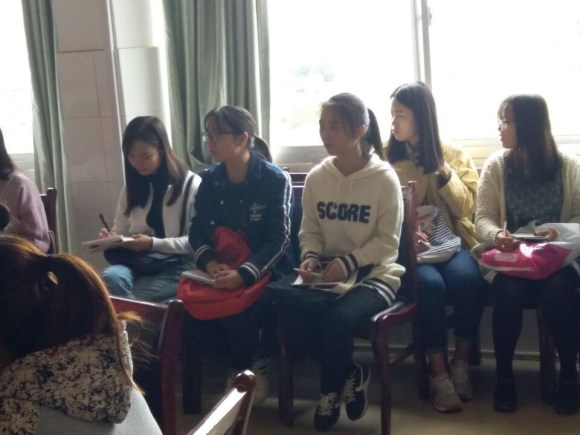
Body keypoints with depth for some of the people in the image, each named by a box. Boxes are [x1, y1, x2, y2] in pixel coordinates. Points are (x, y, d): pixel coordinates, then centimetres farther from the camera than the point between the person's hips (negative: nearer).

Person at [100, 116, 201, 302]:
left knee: (134, 295, -31)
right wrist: (112, 239, -2)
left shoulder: (191, 185, 0)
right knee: (110, 277, -30)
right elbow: (120, 231, 22)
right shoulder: (131, 187, 18)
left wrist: (153, 244, -17)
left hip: (177, 265, -4)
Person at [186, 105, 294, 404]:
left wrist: (244, 274, -29)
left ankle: (257, 368, 1)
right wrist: (210, 262, -18)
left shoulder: (275, 179, -9)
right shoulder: (209, 179, 6)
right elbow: (196, 231, 4)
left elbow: (278, 239, -14)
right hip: (220, 269, 5)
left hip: (264, 271, -4)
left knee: (239, 309, -31)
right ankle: (239, 366, 3)